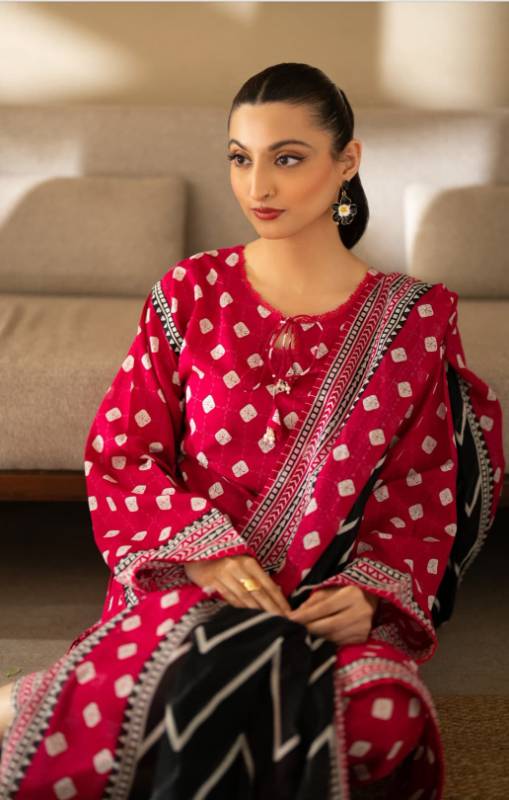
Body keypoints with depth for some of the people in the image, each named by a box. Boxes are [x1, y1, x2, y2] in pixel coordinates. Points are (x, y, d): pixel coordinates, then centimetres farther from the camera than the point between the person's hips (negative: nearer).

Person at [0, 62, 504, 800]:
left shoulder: (414, 319, 0)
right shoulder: (190, 292, 1)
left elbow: (423, 500, 4)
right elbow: (118, 455, 2)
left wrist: (371, 593, -14)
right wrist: (206, 549, -14)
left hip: (332, 601, 2)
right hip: (191, 576, -1)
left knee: (385, 719, -31)